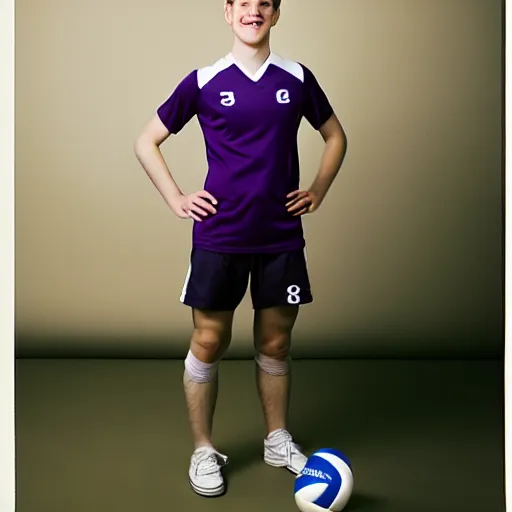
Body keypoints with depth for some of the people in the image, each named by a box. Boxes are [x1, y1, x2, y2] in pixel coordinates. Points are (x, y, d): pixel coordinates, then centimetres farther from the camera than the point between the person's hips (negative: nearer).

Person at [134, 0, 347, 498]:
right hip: (219, 234, -2)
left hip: (282, 235, 2)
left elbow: (335, 137, 19)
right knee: (209, 341, 3)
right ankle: (203, 450, 19)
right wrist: (177, 199, -2)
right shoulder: (204, 81, 0)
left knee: (275, 342, 11)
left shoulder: (297, 77, 5)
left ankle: (278, 440, 29)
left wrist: (317, 192, 8)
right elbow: (146, 142, 6)